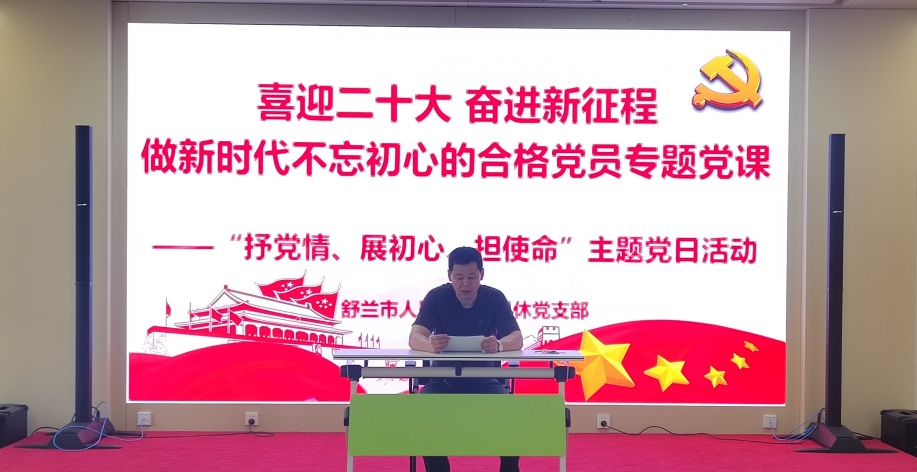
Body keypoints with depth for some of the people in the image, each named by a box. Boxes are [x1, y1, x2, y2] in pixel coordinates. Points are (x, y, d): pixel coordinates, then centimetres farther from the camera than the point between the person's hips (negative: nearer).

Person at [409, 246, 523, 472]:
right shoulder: (437, 297, -7)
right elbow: (415, 338, -18)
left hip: (483, 380, 0)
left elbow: (517, 339, -16)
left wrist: (499, 345, -41)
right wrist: (431, 344, -44)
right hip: (444, 379, 0)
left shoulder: (495, 298, -6)